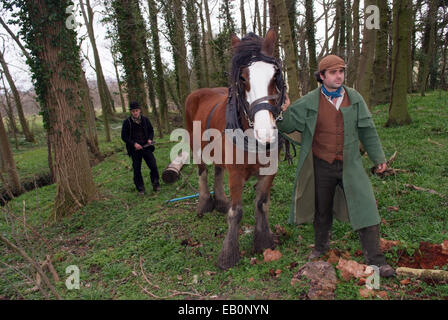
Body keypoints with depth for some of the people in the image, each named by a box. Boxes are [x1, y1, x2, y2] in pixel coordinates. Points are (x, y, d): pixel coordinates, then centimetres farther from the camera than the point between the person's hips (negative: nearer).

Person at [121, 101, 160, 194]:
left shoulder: (145, 120, 3)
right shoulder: (127, 122, -5)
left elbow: (151, 131, 16)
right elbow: (124, 137, -2)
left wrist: (150, 139, -4)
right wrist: (134, 144, -14)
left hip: (146, 147, 2)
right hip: (135, 149, -2)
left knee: (153, 166, -4)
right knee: (137, 169, 4)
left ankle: (155, 184, 15)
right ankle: (140, 188, 18)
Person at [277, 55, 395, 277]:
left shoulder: (354, 98, 2)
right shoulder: (309, 102, -5)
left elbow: (367, 130, 10)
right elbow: (288, 126, 0)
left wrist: (378, 157, 14)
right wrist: (284, 112, -21)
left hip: (350, 165, 1)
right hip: (321, 166, -1)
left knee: (364, 208, -2)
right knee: (321, 210, 14)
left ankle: (375, 260, 11)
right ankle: (321, 246, 39)